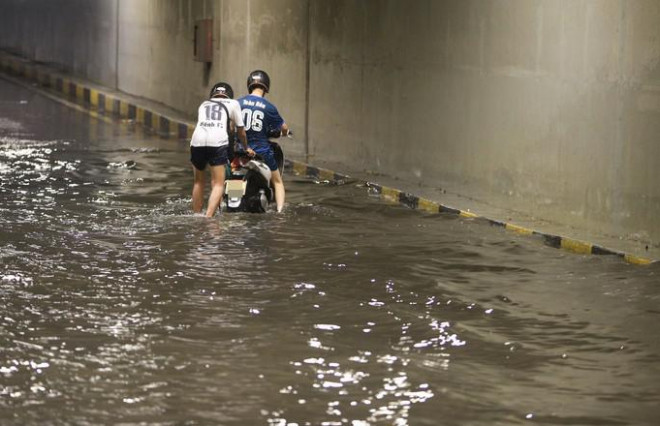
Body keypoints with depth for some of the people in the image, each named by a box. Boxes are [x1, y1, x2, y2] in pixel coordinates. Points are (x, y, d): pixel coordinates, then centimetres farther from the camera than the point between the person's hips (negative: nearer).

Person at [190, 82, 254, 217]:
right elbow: (240, 131, 28)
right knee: (218, 184, -3)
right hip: (218, 142, -3)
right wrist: (246, 148, 45)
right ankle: (208, 217, -20)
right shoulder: (233, 103, 25)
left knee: (198, 182, 20)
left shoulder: (203, 104, 32)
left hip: (198, 140, 3)